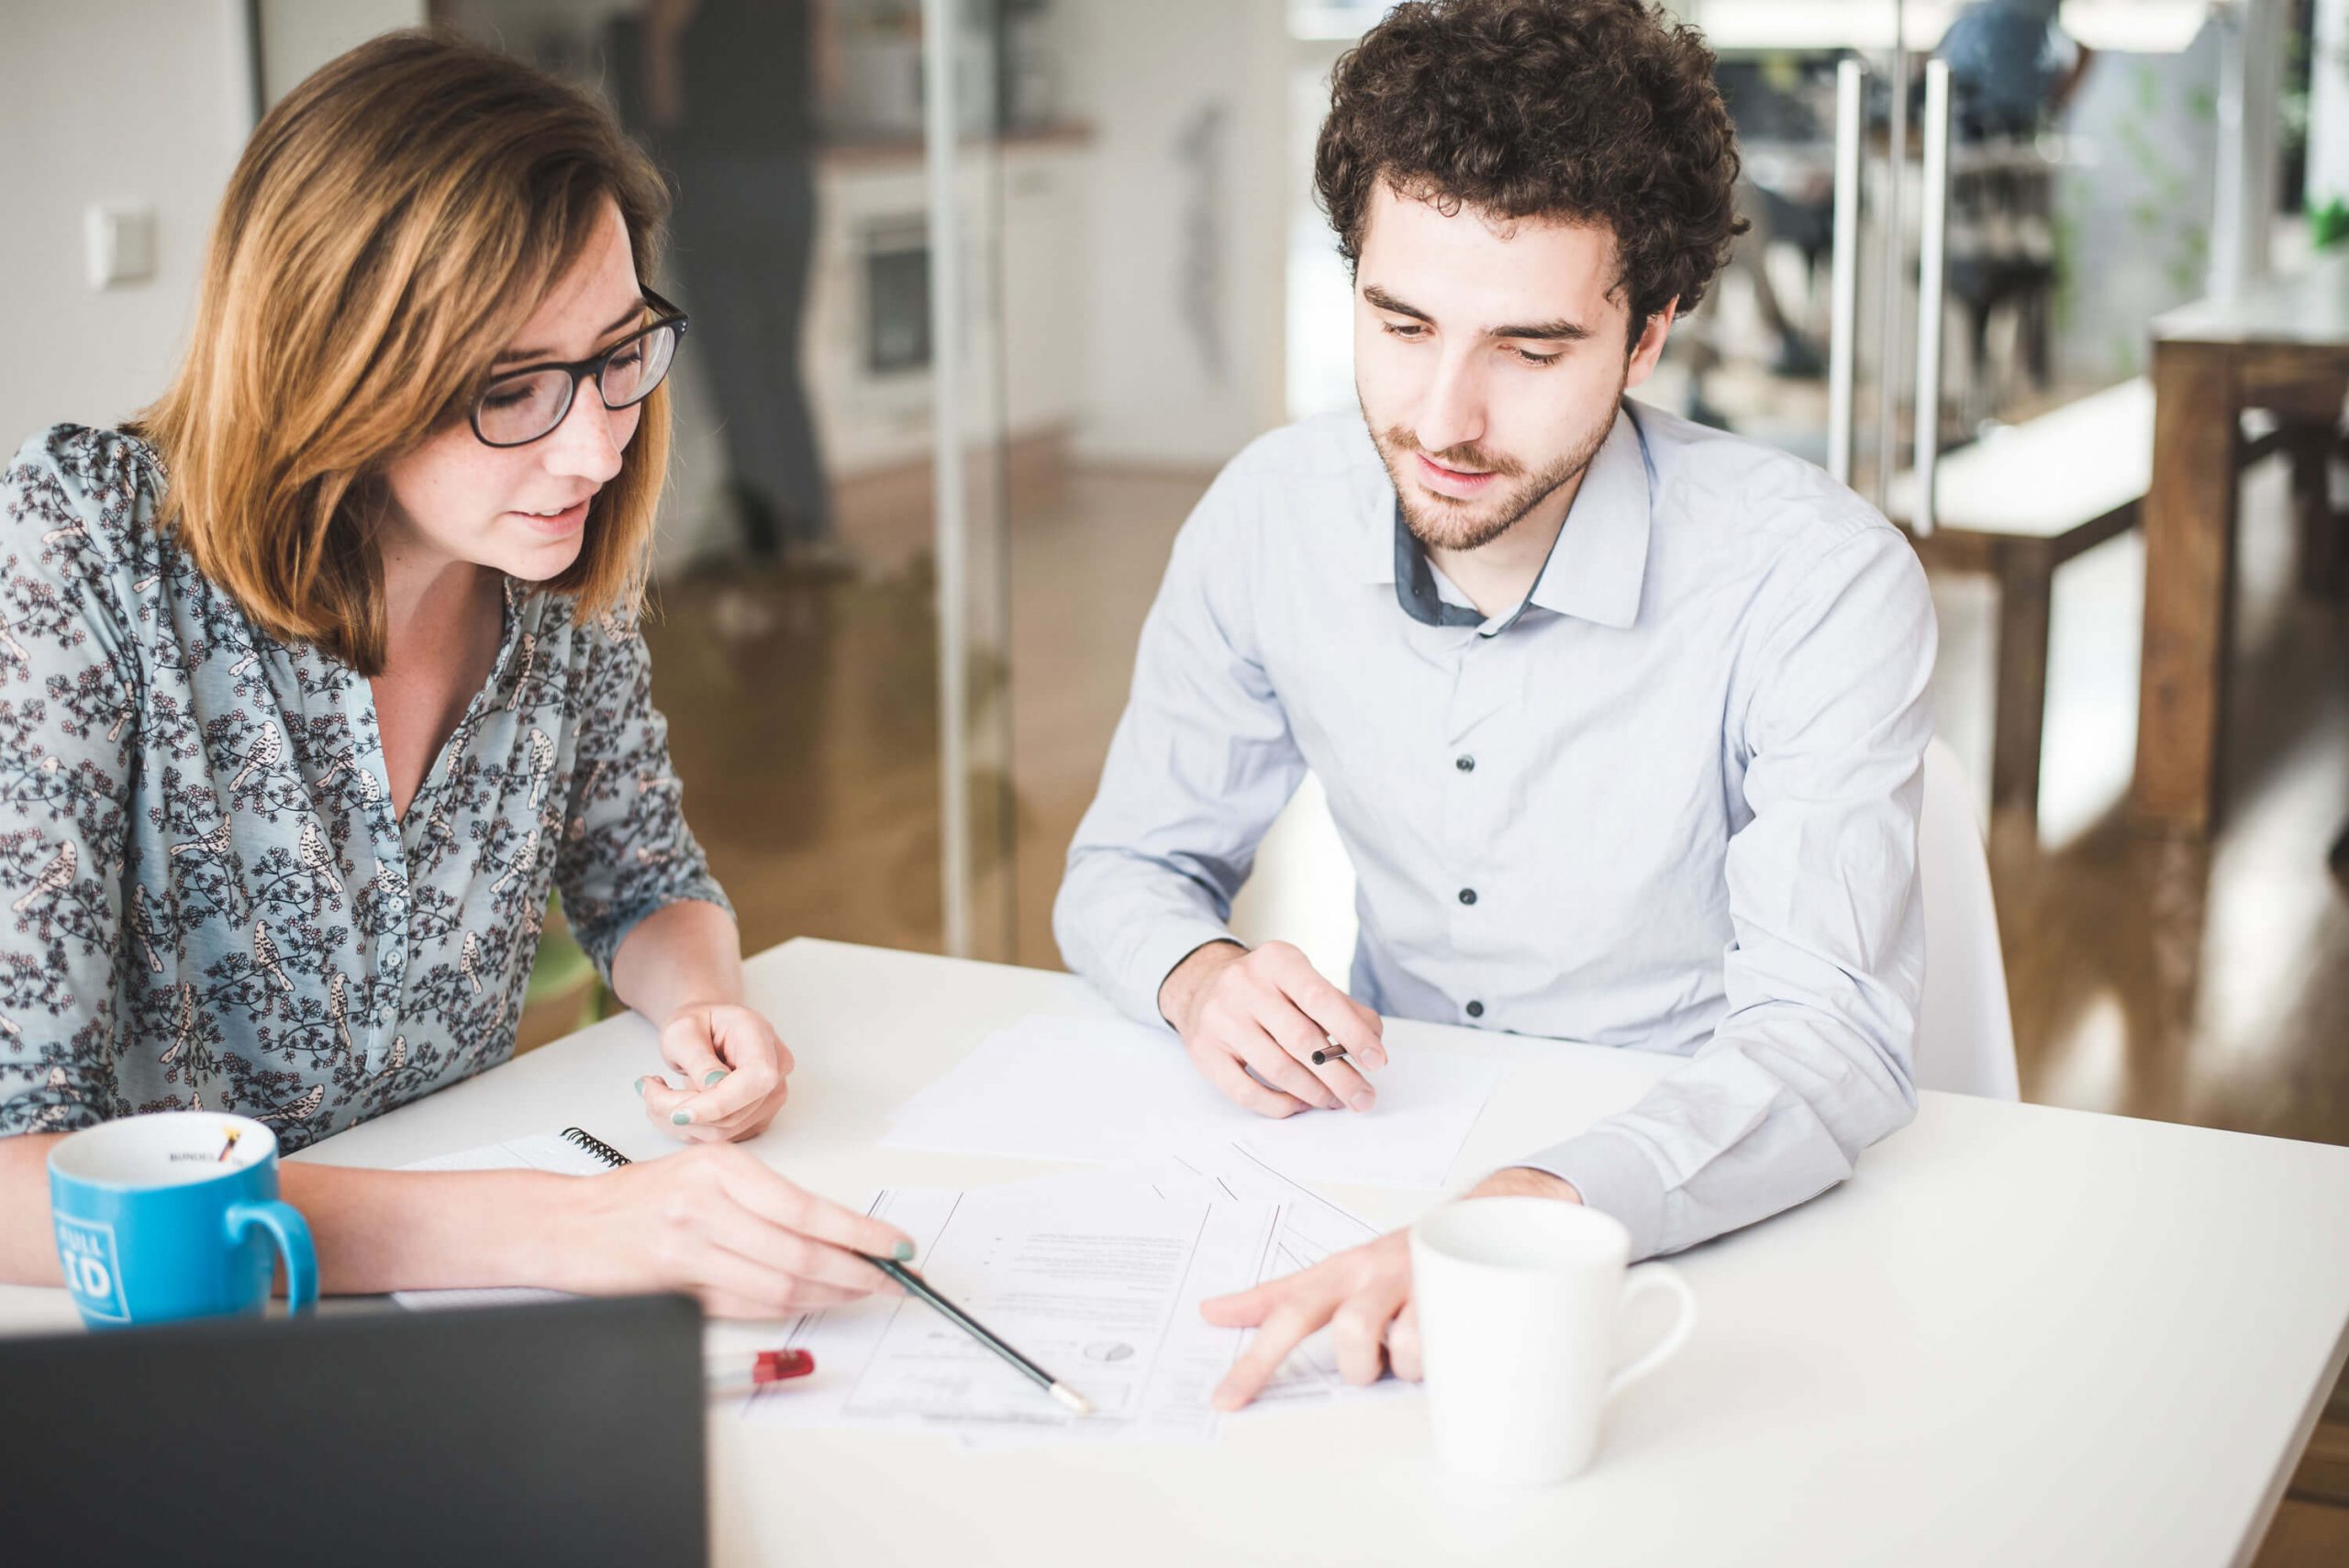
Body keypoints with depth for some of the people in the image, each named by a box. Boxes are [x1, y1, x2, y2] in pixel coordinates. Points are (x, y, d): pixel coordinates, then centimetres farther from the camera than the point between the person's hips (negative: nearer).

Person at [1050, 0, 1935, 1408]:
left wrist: (1535, 1211, -46)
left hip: (1714, 1221, -3)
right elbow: (1130, 865, 7)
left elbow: (1829, 1037, -28)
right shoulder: (1273, 516, -6)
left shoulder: (1817, 584, -19)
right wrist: (1198, 975, -18)